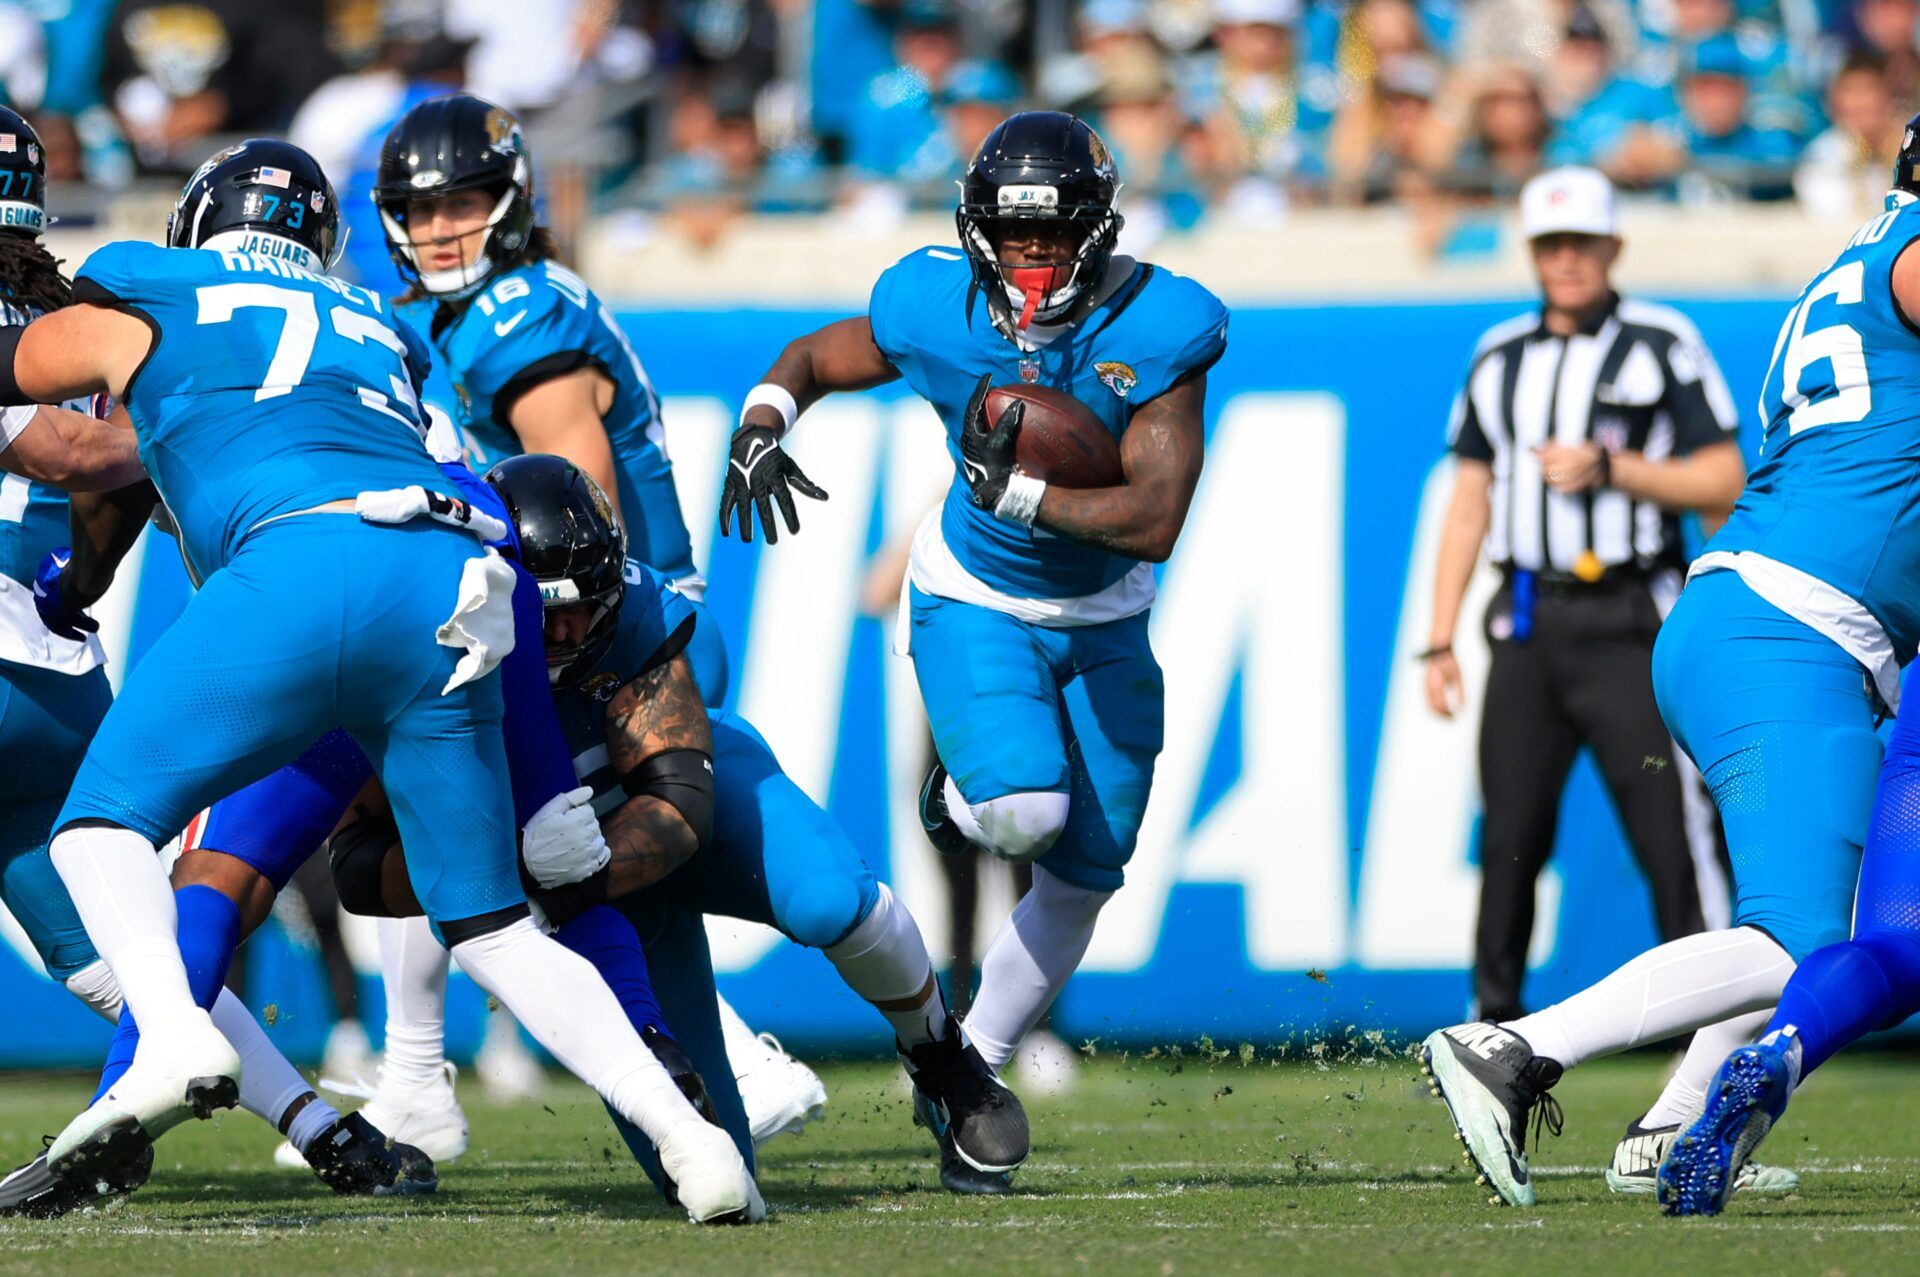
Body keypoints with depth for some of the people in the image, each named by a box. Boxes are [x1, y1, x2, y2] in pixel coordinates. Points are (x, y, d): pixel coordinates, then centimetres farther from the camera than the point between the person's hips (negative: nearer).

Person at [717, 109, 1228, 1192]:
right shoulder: (936, 310, -19)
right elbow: (810, 360, 1)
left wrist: (1017, 490, -34)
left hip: (1103, 626, 2)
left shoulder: (1160, 330, -24)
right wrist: (762, 427, -20)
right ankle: (958, 802, 11)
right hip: (976, 606, -2)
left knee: (1080, 878, 7)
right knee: (1024, 809, -27)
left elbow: (1154, 525, -27)